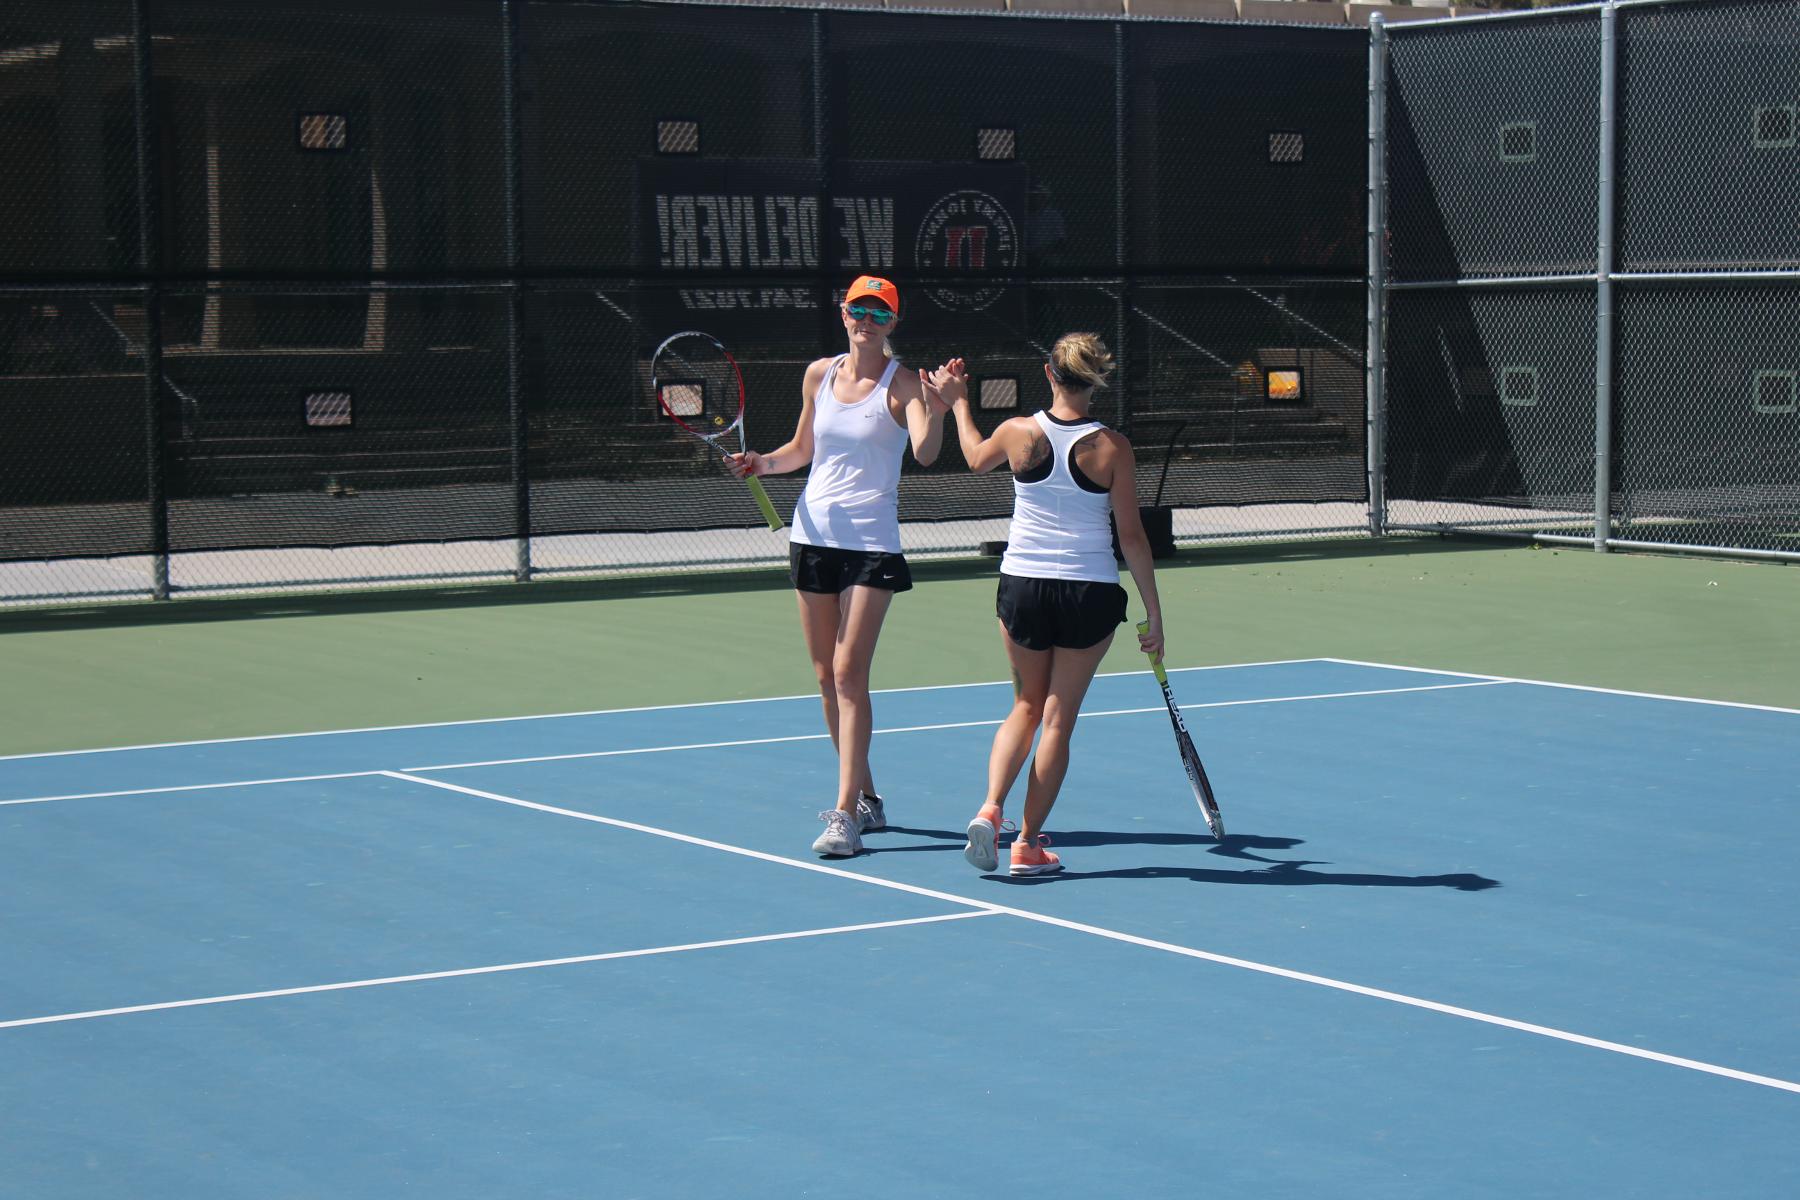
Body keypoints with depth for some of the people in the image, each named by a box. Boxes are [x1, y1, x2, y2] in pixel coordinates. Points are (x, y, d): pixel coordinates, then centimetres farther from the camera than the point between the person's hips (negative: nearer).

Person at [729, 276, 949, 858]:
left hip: (872, 542, -5)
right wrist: (762, 462, 2)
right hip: (814, 533, 5)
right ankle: (866, 797, 22)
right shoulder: (819, 374, 8)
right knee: (827, 678, 9)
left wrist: (938, 406, -42)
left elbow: (925, 452, -23)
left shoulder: (901, 382, -6)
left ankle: (846, 814, -12)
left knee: (849, 675, -12)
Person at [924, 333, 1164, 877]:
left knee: (1027, 707, 20)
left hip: (1021, 586, 2)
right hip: (1090, 592, -2)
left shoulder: (1018, 433, -5)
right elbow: (1132, 537, -8)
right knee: (1058, 718, 8)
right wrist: (1154, 614, 0)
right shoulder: (1112, 447, -11)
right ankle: (1028, 845, 12)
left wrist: (957, 403, 37)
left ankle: (990, 809, 1)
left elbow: (976, 457, 20)